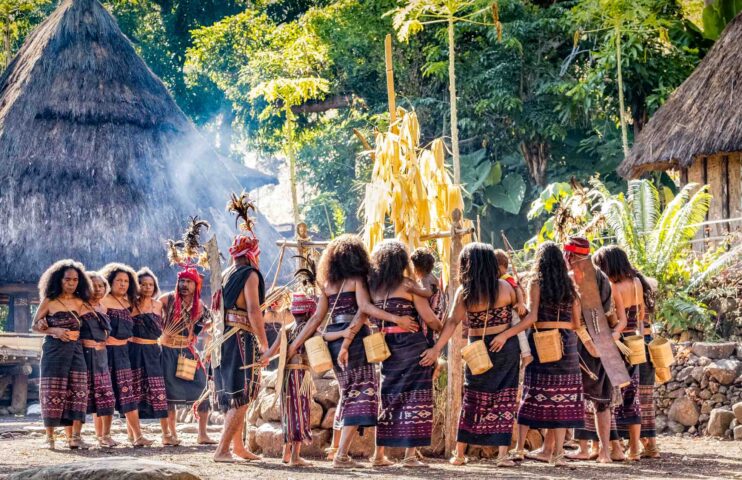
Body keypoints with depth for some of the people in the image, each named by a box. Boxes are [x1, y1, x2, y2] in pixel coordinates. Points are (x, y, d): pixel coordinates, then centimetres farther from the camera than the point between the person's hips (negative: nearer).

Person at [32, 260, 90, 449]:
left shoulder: (80, 302, 10)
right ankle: (49, 437, 6)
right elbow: (36, 325, 2)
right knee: (54, 392, -2)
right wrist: (54, 331, -12)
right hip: (54, 350, -3)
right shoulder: (49, 301, 0)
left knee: (77, 392, -6)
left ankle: (74, 437, -6)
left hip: (76, 350, 3)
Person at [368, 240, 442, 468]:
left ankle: (379, 454, 15)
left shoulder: (372, 287, 6)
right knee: (414, 398, 0)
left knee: (388, 397, 14)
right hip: (412, 346, -5)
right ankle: (410, 455, -4)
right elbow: (429, 318, -7)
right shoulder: (407, 285, -6)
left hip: (385, 347, 5)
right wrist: (442, 330, 9)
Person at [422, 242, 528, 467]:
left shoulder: (464, 293, -8)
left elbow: (452, 321, -17)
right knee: (504, 399, 3)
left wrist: (437, 349, -18)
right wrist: (505, 335, -7)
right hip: (506, 348, 0)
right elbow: (528, 318, -7)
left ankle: (459, 453, 17)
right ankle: (503, 453, -3)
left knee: (472, 401, 12)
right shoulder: (505, 288, -6)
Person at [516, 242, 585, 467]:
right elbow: (577, 323, 9)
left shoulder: (537, 283, -4)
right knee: (560, 398, 5)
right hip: (566, 343, 4)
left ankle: (519, 447, 0)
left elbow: (531, 317, -12)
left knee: (534, 395, -1)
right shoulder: (569, 285, 9)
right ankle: (555, 451, 6)